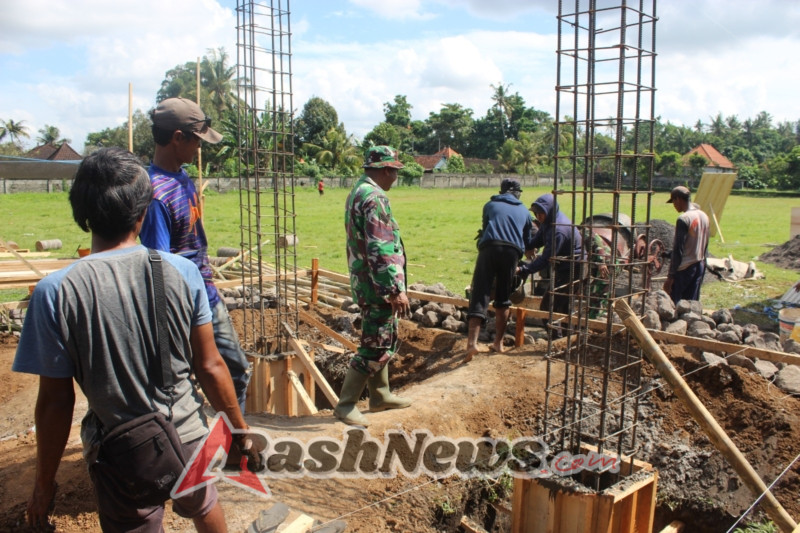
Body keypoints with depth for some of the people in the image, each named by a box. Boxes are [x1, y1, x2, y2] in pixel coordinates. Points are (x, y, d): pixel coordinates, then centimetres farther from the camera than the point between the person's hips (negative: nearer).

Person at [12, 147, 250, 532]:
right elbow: (209, 367, -7)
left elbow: (55, 401, -11)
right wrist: (240, 429, 8)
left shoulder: (55, 292, -18)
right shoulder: (182, 272, -13)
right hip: (188, 436, 2)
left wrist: (44, 483, 4)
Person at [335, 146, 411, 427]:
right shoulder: (374, 198, -20)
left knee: (381, 341, 19)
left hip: (366, 281, 10)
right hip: (378, 284, -10)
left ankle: (380, 396, 30)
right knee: (376, 347, -3)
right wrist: (397, 289, -25)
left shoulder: (358, 191, 13)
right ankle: (345, 404, 4)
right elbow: (380, 250, -26)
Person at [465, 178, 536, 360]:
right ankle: (498, 343, 21)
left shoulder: (490, 205, 23)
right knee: (503, 300, 16)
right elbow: (528, 242, 26)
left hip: (489, 249, -1)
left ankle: (472, 343, -22)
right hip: (512, 252, 2)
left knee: (480, 296, -7)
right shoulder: (524, 212, 25)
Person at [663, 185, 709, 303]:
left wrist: (670, 276, -15)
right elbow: (705, 246, 15)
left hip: (684, 268, -8)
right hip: (700, 266, 8)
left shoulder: (683, 219, -16)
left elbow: (678, 250, -18)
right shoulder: (704, 216, 9)